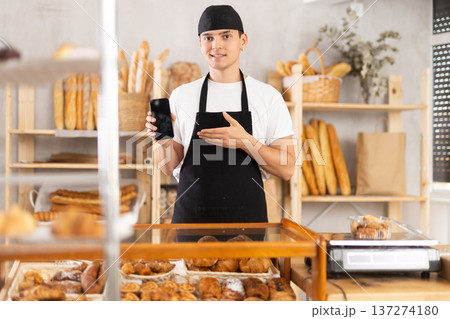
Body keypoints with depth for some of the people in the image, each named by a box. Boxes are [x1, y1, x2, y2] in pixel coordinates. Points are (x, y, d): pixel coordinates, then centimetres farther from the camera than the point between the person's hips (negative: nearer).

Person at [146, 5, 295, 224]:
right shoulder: (181, 96, 2)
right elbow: (169, 168, 5)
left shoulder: (269, 97, -1)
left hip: (248, 216, 0)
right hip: (191, 215, 1)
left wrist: (246, 142, -19)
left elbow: (286, 169, -4)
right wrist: (164, 142, -16)